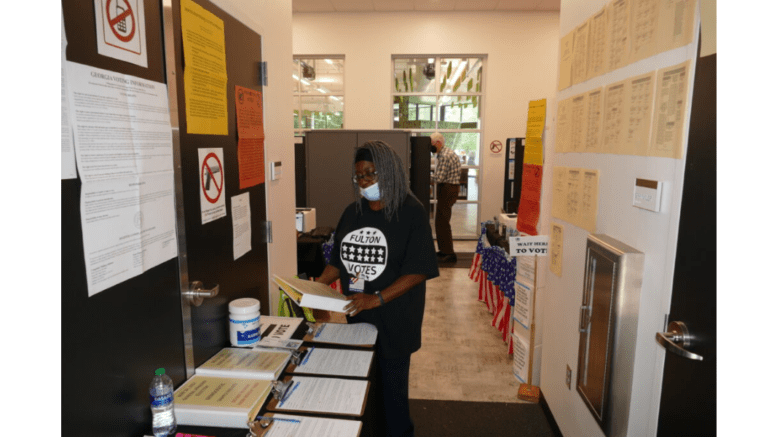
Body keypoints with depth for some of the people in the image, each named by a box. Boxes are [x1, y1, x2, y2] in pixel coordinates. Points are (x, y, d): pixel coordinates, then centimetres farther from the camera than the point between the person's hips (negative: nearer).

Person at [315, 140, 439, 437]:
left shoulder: (411, 213, -10)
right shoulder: (352, 213, 7)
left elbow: (417, 271, -16)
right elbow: (339, 261, 14)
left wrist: (377, 298, -24)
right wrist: (318, 284, -3)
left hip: (394, 323, -5)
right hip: (356, 318, 5)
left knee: (392, 388, 8)